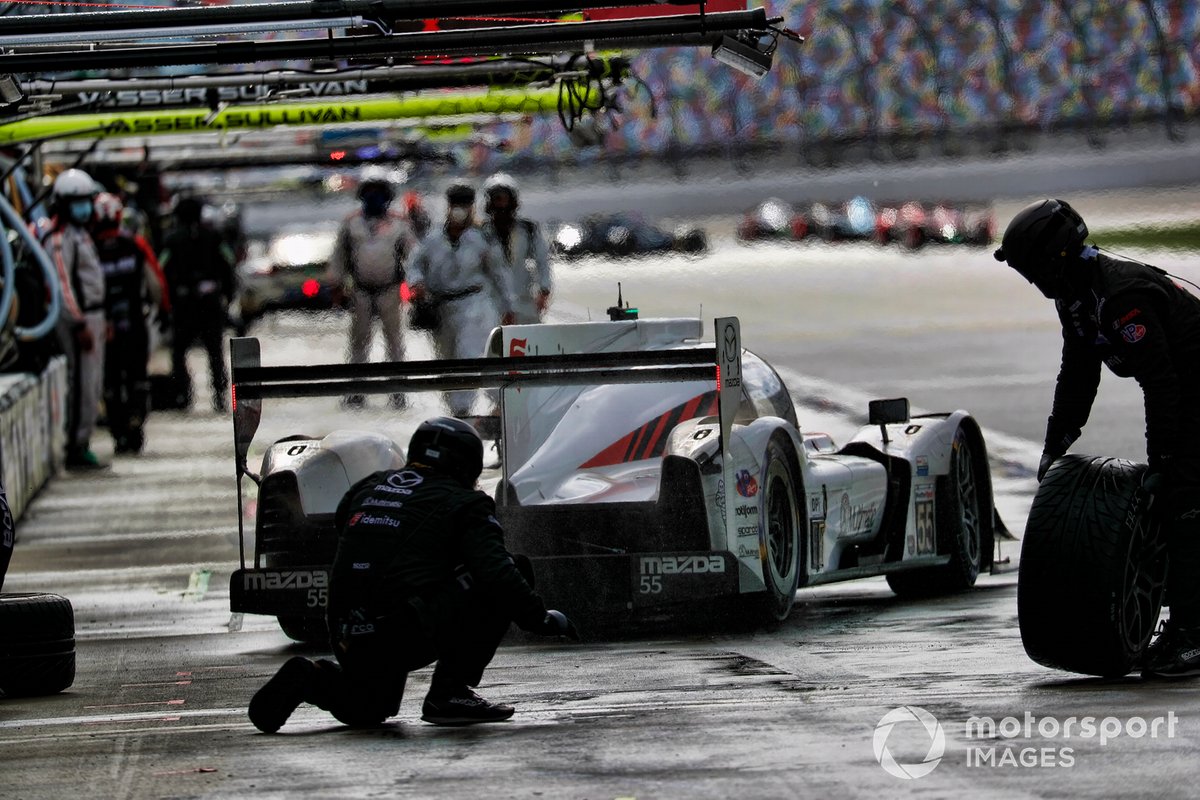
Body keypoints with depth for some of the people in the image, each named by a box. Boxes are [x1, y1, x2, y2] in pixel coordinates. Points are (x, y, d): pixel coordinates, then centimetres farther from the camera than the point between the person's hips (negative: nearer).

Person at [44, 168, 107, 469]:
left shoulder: (81, 233, 17)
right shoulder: (60, 238, -15)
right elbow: (63, 285, -21)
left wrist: (101, 320, 23)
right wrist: (80, 325, -23)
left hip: (92, 316, 10)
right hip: (78, 319, -10)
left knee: (93, 384, 13)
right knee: (83, 384, -9)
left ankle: (81, 443, 20)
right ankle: (76, 447, -6)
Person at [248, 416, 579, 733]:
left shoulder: (367, 488, 21)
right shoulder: (463, 504, 2)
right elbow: (495, 570, -9)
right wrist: (541, 618, 2)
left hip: (348, 639, 7)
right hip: (409, 637, -7)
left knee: (366, 710, 36)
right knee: (508, 576, 3)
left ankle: (314, 679, 3)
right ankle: (450, 693, 2)